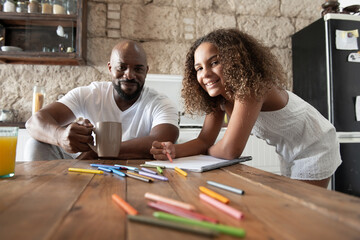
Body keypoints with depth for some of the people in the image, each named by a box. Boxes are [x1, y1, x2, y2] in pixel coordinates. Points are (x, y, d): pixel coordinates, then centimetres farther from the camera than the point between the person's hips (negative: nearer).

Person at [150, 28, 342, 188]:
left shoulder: (250, 88, -35)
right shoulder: (218, 97, -10)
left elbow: (230, 150, -39)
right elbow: (204, 140, -11)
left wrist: (206, 152, -17)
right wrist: (174, 150, -30)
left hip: (315, 150, -7)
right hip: (289, 155, 8)